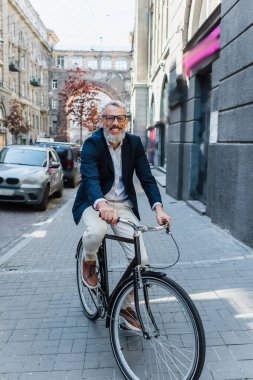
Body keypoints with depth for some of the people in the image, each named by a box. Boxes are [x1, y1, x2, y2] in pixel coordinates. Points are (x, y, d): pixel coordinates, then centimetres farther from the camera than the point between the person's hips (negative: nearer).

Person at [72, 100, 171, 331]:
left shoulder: (134, 143, -1)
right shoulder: (92, 143, -13)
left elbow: (147, 178, -6)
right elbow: (90, 179, -29)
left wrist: (158, 208, -23)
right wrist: (102, 205, -50)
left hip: (123, 205, 3)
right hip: (94, 202, -3)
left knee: (141, 259, -9)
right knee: (96, 231, -37)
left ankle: (126, 304, 18)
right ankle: (89, 261, 1)